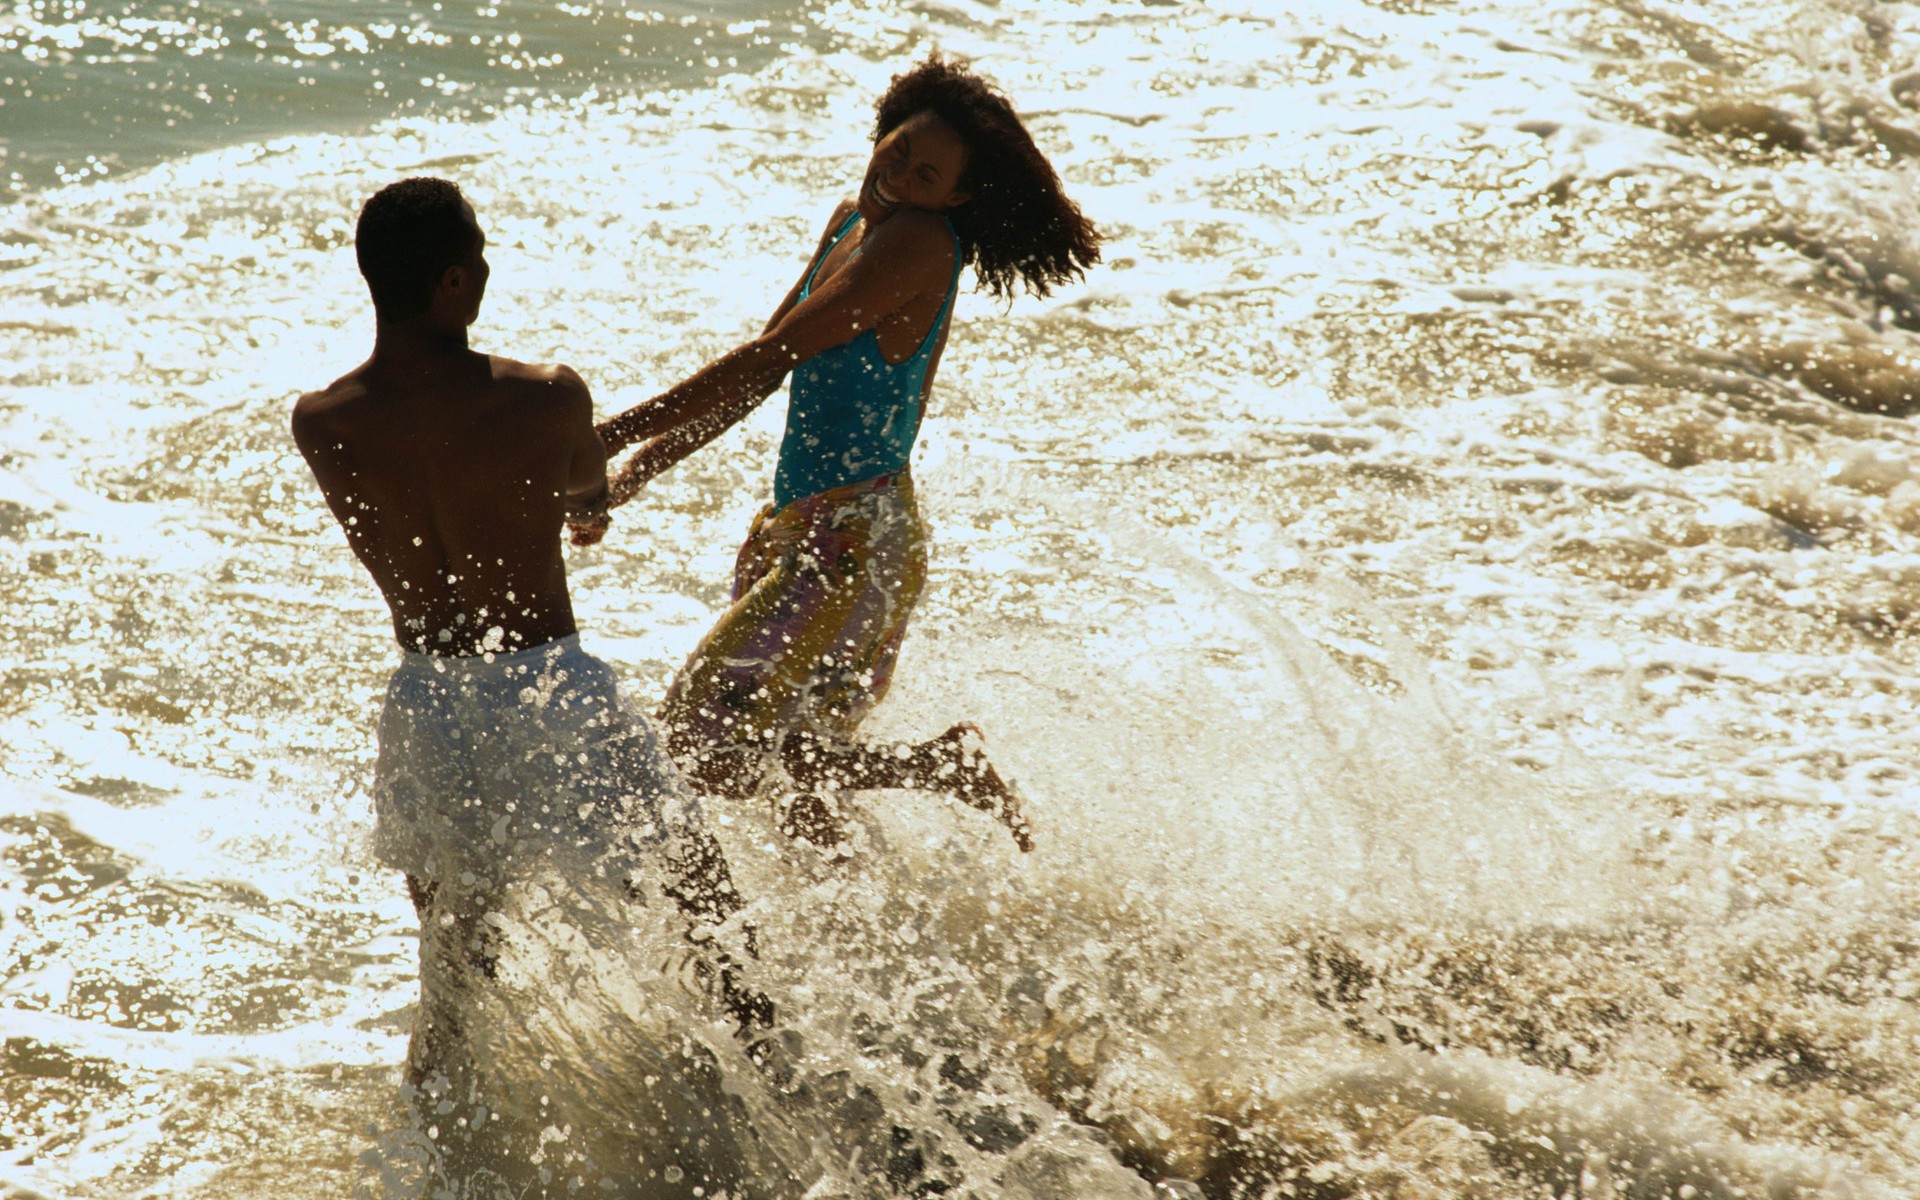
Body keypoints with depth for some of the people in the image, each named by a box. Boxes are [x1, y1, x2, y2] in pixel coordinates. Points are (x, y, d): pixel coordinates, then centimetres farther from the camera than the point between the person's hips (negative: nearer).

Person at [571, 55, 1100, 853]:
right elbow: (758, 374, 17)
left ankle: (951, 766, 0)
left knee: (708, 754, -9)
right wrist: (630, 477, 12)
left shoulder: (918, 245, -17)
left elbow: (769, 358, -19)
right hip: (798, 527, 9)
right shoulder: (853, 222, 12)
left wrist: (614, 434, -17)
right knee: (804, 760, 17)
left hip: (856, 539, -9)